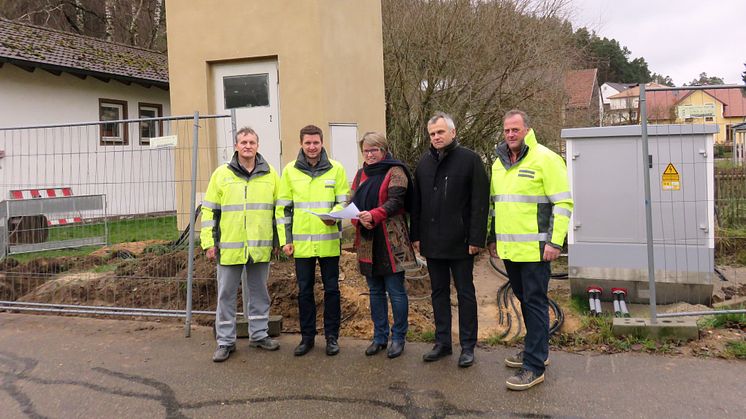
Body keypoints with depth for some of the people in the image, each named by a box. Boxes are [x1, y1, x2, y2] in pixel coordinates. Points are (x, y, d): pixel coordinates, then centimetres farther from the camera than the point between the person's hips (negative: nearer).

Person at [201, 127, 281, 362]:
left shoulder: (270, 174, 6)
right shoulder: (221, 174, 2)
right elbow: (209, 210, 3)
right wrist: (209, 242, -2)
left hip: (260, 247, 1)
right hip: (229, 247, -1)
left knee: (259, 293, 13)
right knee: (226, 294, 6)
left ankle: (259, 334, 26)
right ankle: (225, 341, 17)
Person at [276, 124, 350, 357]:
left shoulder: (336, 169, 0)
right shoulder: (290, 170, 4)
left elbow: (344, 200, 4)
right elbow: (282, 207, 6)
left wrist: (334, 216, -18)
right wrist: (285, 239, 1)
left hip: (329, 241, -1)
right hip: (301, 242, 1)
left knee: (331, 289, 7)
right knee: (304, 291, 9)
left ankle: (332, 336, 21)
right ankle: (307, 336, 23)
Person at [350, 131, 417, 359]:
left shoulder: (395, 171, -4)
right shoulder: (361, 174, 16)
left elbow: (396, 201, -16)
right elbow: (353, 202, 9)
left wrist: (373, 215, -30)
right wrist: (359, 218, -12)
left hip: (390, 242, -6)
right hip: (367, 241, 6)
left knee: (395, 291, 1)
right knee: (375, 291, 14)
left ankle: (398, 338, 14)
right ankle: (380, 336, 25)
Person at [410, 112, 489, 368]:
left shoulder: (469, 160, -6)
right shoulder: (424, 162, 10)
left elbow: (480, 202, -10)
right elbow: (416, 203, 14)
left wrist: (476, 238, -15)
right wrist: (416, 235, 9)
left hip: (460, 242, -5)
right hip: (432, 242, 5)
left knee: (465, 294, 5)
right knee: (439, 293, 13)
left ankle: (468, 347, 15)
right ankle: (442, 343, 24)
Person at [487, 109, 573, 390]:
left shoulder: (545, 159, -8)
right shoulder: (499, 164, 14)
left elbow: (563, 203, -11)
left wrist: (555, 242, -16)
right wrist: (492, 238, 20)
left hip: (535, 248, -7)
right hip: (508, 249, 7)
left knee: (535, 302, -3)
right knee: (524, 300, 17)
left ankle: (534, 366, 4)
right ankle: (536, 349, 32)